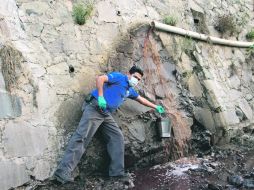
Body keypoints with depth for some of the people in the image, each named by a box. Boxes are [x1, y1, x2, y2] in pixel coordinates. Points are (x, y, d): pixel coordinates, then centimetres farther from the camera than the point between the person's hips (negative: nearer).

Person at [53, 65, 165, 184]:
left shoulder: (130, 90, 26)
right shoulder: (119, 77, 2)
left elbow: (141, 99, 41)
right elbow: (100, 78, -11)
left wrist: (156, 107, 47)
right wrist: (101, 96, -22)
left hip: (106, 114, 9)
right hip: (95, 107, -9)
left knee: (117, 137, 3)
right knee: (81, 137, -16)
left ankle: (117, 172, 7)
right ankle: (63, 172, -18)